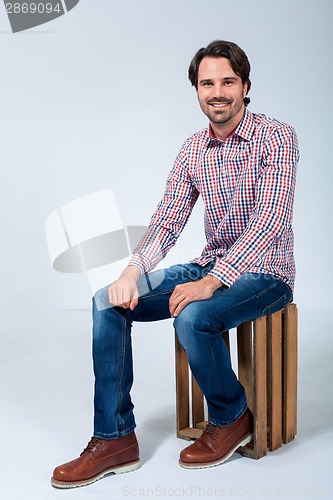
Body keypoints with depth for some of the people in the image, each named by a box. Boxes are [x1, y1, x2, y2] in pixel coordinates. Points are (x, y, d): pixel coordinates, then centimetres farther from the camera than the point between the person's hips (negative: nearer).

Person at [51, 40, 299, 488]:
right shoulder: (193, 150, 6)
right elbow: (167, 221, 1)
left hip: (265, 273, -6)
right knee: (108, 302, -10)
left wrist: (212, 281, -32)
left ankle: (231, 418, -3)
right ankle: (115, 439, -6)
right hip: (212, 267, 6)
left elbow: (269, 220, -23)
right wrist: (133, 272, -18)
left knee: (192, 318, -34)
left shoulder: (277, 138, -12)